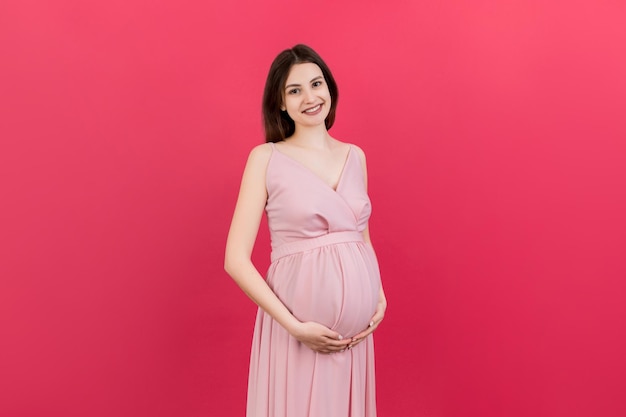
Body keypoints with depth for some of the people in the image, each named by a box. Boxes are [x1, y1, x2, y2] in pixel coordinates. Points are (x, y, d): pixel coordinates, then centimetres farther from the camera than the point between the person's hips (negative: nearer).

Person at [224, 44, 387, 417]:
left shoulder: (355, 156, 7)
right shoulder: (266, 158, -6)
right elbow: (236, 260, -9)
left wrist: (380, 297, 2)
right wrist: (295, 326, -15)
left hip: (355, 330, 4)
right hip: (298, 330, -4)